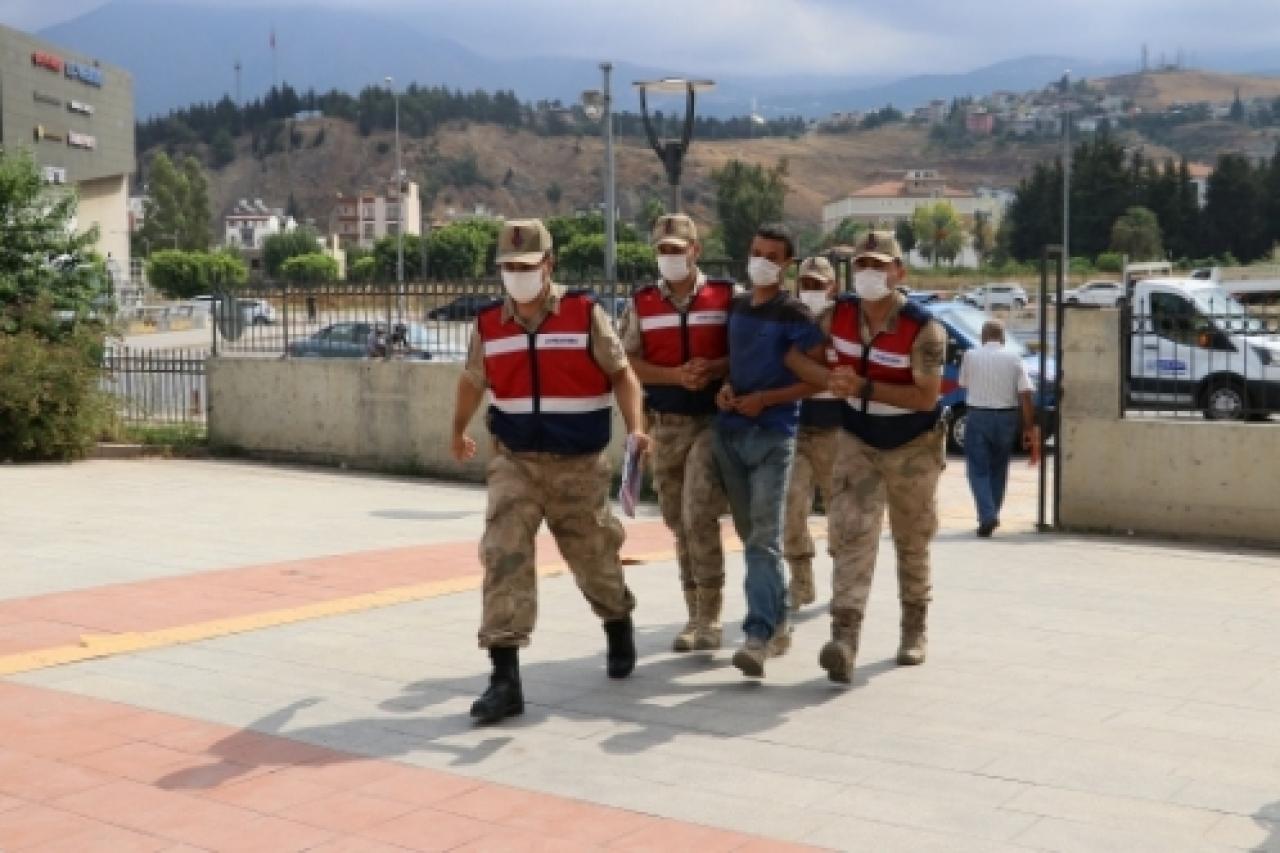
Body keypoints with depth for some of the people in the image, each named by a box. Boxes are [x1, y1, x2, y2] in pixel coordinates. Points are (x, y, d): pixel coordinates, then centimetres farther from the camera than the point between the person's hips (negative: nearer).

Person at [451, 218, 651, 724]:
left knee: (595, 559, 13)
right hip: (515, 462, 2)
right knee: (504, 557, -14)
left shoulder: (585, 313, -7)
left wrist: (635, 428, -20)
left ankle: (619, 628, 46)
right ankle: (505, 677, -13)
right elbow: (473, 382, 20)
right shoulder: (489, 324, 2)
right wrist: (458, 432, 34)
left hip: (579, 467, -1)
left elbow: (621, 374, -3)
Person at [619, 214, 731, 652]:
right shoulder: (641, 303, 7)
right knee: (679, 522, 9)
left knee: (698, 515, -14)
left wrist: (714, 368, -18)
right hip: (665, 424, 4)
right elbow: (628, 362, 0)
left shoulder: (727, 297, 0)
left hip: (714, 420, -3)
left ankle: (710, 616, -3)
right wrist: (675, 375, -15)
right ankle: (695, 616, 20)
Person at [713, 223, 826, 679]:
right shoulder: (735, 306, 13)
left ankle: (759, 636, -21)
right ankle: (778, 621, 25)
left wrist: (764, 399, -14)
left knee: (765, 537, -14)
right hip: (729, 432, 7)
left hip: (772, 436, -6)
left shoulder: (795, 315, -6)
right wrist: (725, 387, 3)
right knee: (750, 536, 13)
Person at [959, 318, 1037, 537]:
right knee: (998, 469, 18)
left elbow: (963, 384, 13)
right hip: (1006, 416, 2)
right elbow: (1026, 394, -6)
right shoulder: (1013, 358, 0)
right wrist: (1029, 427, -2)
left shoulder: (971, 356, -1)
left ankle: (987, 514, -16)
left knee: (978, 469, 1)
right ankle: (992, 514, 23)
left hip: (977, 415, -2)